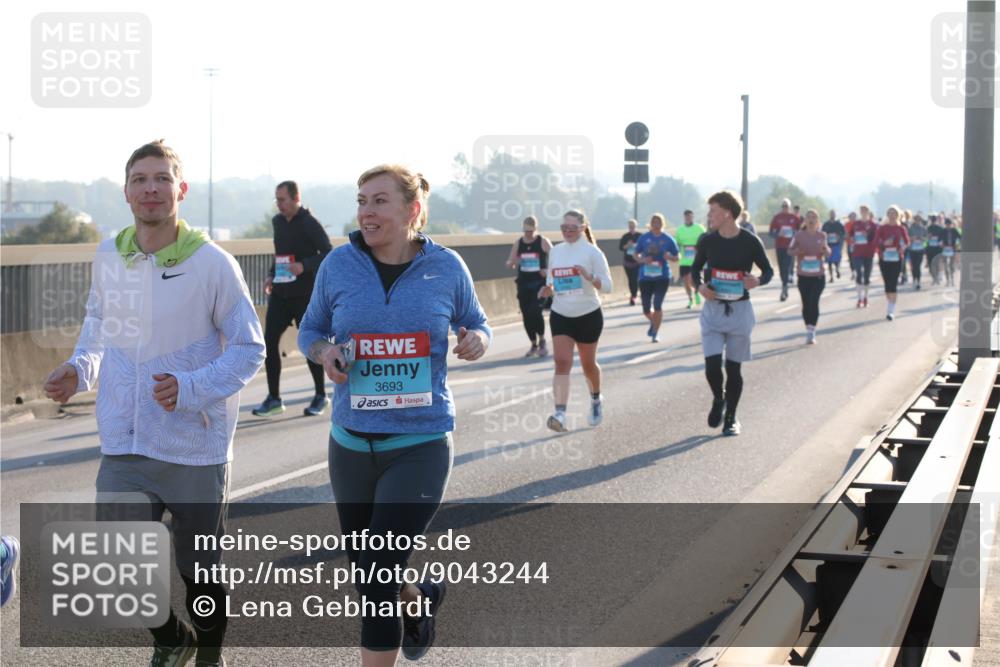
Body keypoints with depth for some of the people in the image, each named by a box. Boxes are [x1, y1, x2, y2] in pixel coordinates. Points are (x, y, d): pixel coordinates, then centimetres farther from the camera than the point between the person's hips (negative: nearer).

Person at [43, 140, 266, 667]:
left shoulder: (212, 263, -11)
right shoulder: (108, 257, 1)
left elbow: (249, 348, -7)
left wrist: (192, 387, -22)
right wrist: (79, 369, 0)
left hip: (195, 445, -3)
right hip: (123, 445, 3)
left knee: (199, 569, 12)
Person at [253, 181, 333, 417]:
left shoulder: (310, 224, -10)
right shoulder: (278, 221, 10)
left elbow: (328, 255, -12)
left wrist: (304, 266, -25)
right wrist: (271, 275, 7)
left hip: (305, 294, -6)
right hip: (280, 293, 6)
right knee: (269, 342, -1)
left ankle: (321, 396, 18)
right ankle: (274, 398, 7)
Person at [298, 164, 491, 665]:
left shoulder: (445, 266, -4)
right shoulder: (339, 264, -2)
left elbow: (475, 324, 12)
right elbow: (310, 330, 10)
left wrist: (476, 340, -12)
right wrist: (324, 352, -12)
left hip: (421, 444, -3)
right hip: (352, 443, 3)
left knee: (377, 577, -12)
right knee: (366, 573, 16)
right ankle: (418, 601, 50)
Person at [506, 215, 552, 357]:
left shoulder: (543, 242, -5)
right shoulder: (518, 244, 5)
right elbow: (509, 264, 8)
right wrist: (513, 263, -15)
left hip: (539, 283, -4)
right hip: (523, 283, 4)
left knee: (535, 311, -18)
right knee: (526, 316, 5)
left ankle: (542, 341, 2)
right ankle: (534, 345, 20)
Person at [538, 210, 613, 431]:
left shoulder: (592, 252, -9)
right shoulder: (555, 251, 5)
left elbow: (607, 286, -11)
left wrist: (589, 277, -29)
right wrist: (548, 289, -5)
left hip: (588, 316, -3)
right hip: (560, 316, 3)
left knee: (588, 363, 13)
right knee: (562, 363, -13)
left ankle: (596, 400, 43)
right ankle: (560, 414, -23)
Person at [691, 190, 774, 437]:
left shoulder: (750, 241, -8)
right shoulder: (707, 241, -1)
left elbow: (768, 271, 2)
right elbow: (696, 268, 12)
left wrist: (758, 281, -20)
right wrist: (700, 285, -9)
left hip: (740, 310, -1)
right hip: (713, 309, 2)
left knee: (733, 367, 6)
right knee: (712, 365, -9)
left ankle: (731, 418, 21)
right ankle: (718, 399, 23)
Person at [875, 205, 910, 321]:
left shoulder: (901, 228, 3)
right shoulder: (881, 228, 3)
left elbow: (907, 241, 3)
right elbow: (876, 242, -2)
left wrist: (903, 247, -18)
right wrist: (884, 243, -21)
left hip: (896, 259, -1)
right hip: (884, 258, 1)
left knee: (893, 284, -8)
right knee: (887, 283, 5)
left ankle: (891, 310, -9)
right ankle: (890, 307, 22)